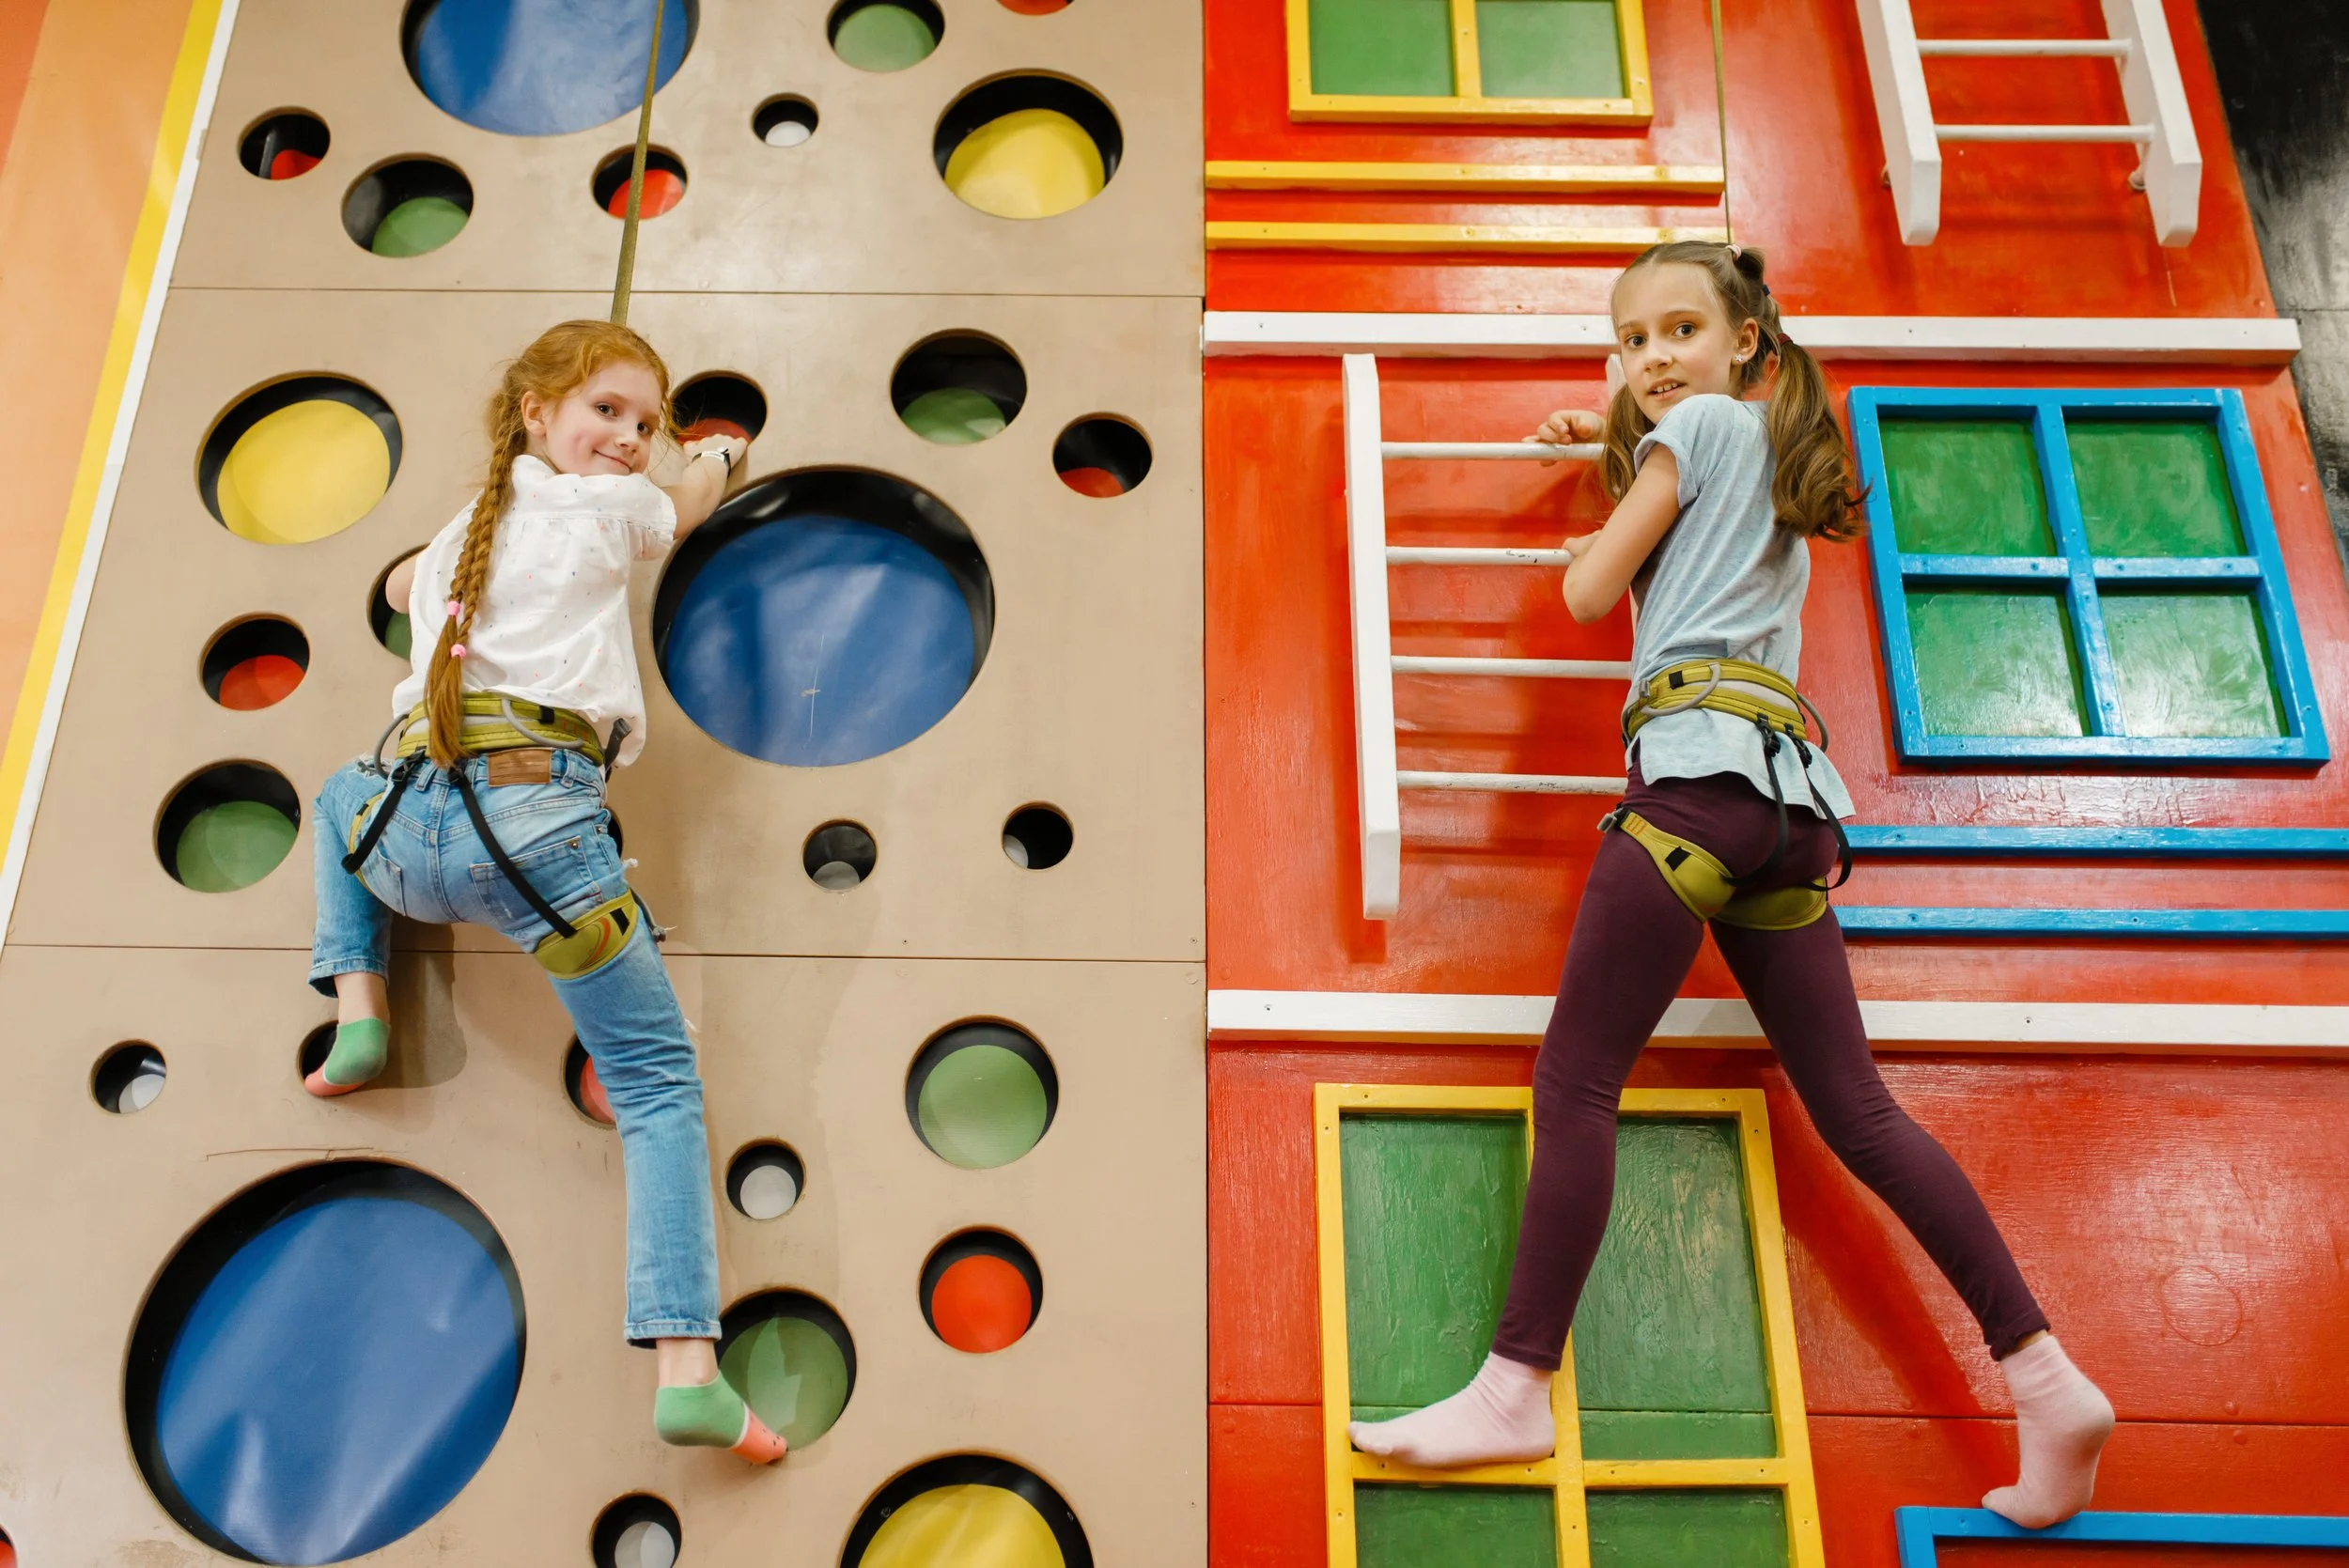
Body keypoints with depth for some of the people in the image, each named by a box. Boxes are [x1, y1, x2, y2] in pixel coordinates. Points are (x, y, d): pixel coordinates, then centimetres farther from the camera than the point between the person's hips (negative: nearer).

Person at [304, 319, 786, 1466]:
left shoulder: (461, 531, 26)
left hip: (405, 828, 5)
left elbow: (400, 587, 51)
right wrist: (719, 451, 55)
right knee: (661, 1087, 1)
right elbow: (691, 501, 35)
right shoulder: (613, 506, 10)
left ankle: (357, 1007, 25)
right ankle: (688, 1369, -13)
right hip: (536, 819, -5)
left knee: (342, 793, 43)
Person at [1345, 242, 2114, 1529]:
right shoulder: (1770, 453, 31)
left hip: (1706, 755, -9)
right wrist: (1612, 430, 53)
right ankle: (2045, 1381, 1)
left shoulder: (1700, 425, 6)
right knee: (1856, 1111, 5)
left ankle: (1514, 1390, -12)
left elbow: (1590, 592, 5)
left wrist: (1583, 549, 24)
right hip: (1786, 793, 9)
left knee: (1575, 1080, -11)